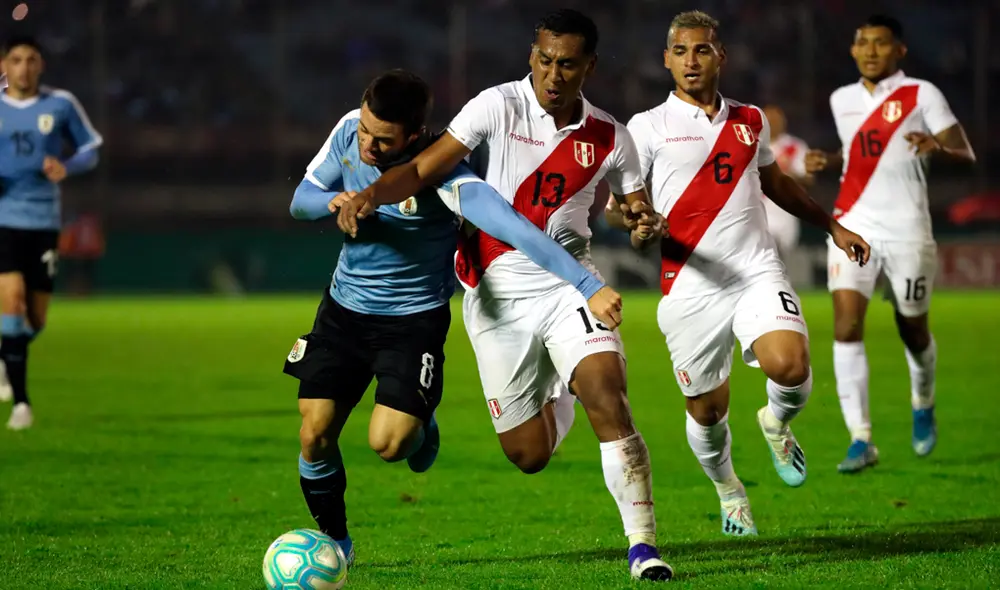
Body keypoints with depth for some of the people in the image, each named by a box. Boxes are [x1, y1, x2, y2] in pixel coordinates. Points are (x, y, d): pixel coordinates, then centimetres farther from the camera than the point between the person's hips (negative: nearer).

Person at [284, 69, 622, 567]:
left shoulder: (440, 174, -29)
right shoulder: (349, 131, -11)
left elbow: (516, 229, -38)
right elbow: (300, 201, 1)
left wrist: (589, 287, -47)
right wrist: (335, 201, -24)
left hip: (415, 320, -5)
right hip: (344, 308, 5)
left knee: (388, 443, -17)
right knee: (315, 434, -2)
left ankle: (420, 426, 22)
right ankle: (334, 540, 23)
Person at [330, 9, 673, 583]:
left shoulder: (610, 138, 0)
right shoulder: (499, 107, -9)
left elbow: (638, 204, 12)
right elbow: (424, 168, -13)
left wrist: (645, 224, -13)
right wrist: (369, 194, -31)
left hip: (567, 283, 1)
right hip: (496, 293, -1)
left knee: (607, 396, -24)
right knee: (529, 454, 2)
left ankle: (643, 545, -14)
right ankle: (555, 401, 41)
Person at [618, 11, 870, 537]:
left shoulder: (750, 121, 13)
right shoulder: (648, 127, 2)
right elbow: (615, 207, 0)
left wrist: (831, 226, 35)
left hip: (757, 272, 2)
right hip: (690, 287, -2)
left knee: (790, 365, -24)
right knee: (707, 410, 3)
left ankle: (777, 422, 13)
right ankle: (727, 489, 35)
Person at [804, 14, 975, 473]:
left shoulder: (921, 94, -3)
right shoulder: (842, 100, 12)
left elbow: (966, 155, -7)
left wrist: (938, 148, -29)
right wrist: (825, 162, 8)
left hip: (906, 228, -3)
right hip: (853, 225, 3)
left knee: (912, 330, 9)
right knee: (846, 326, -14)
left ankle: (923, 406, 41)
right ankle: (861, 440, -14)